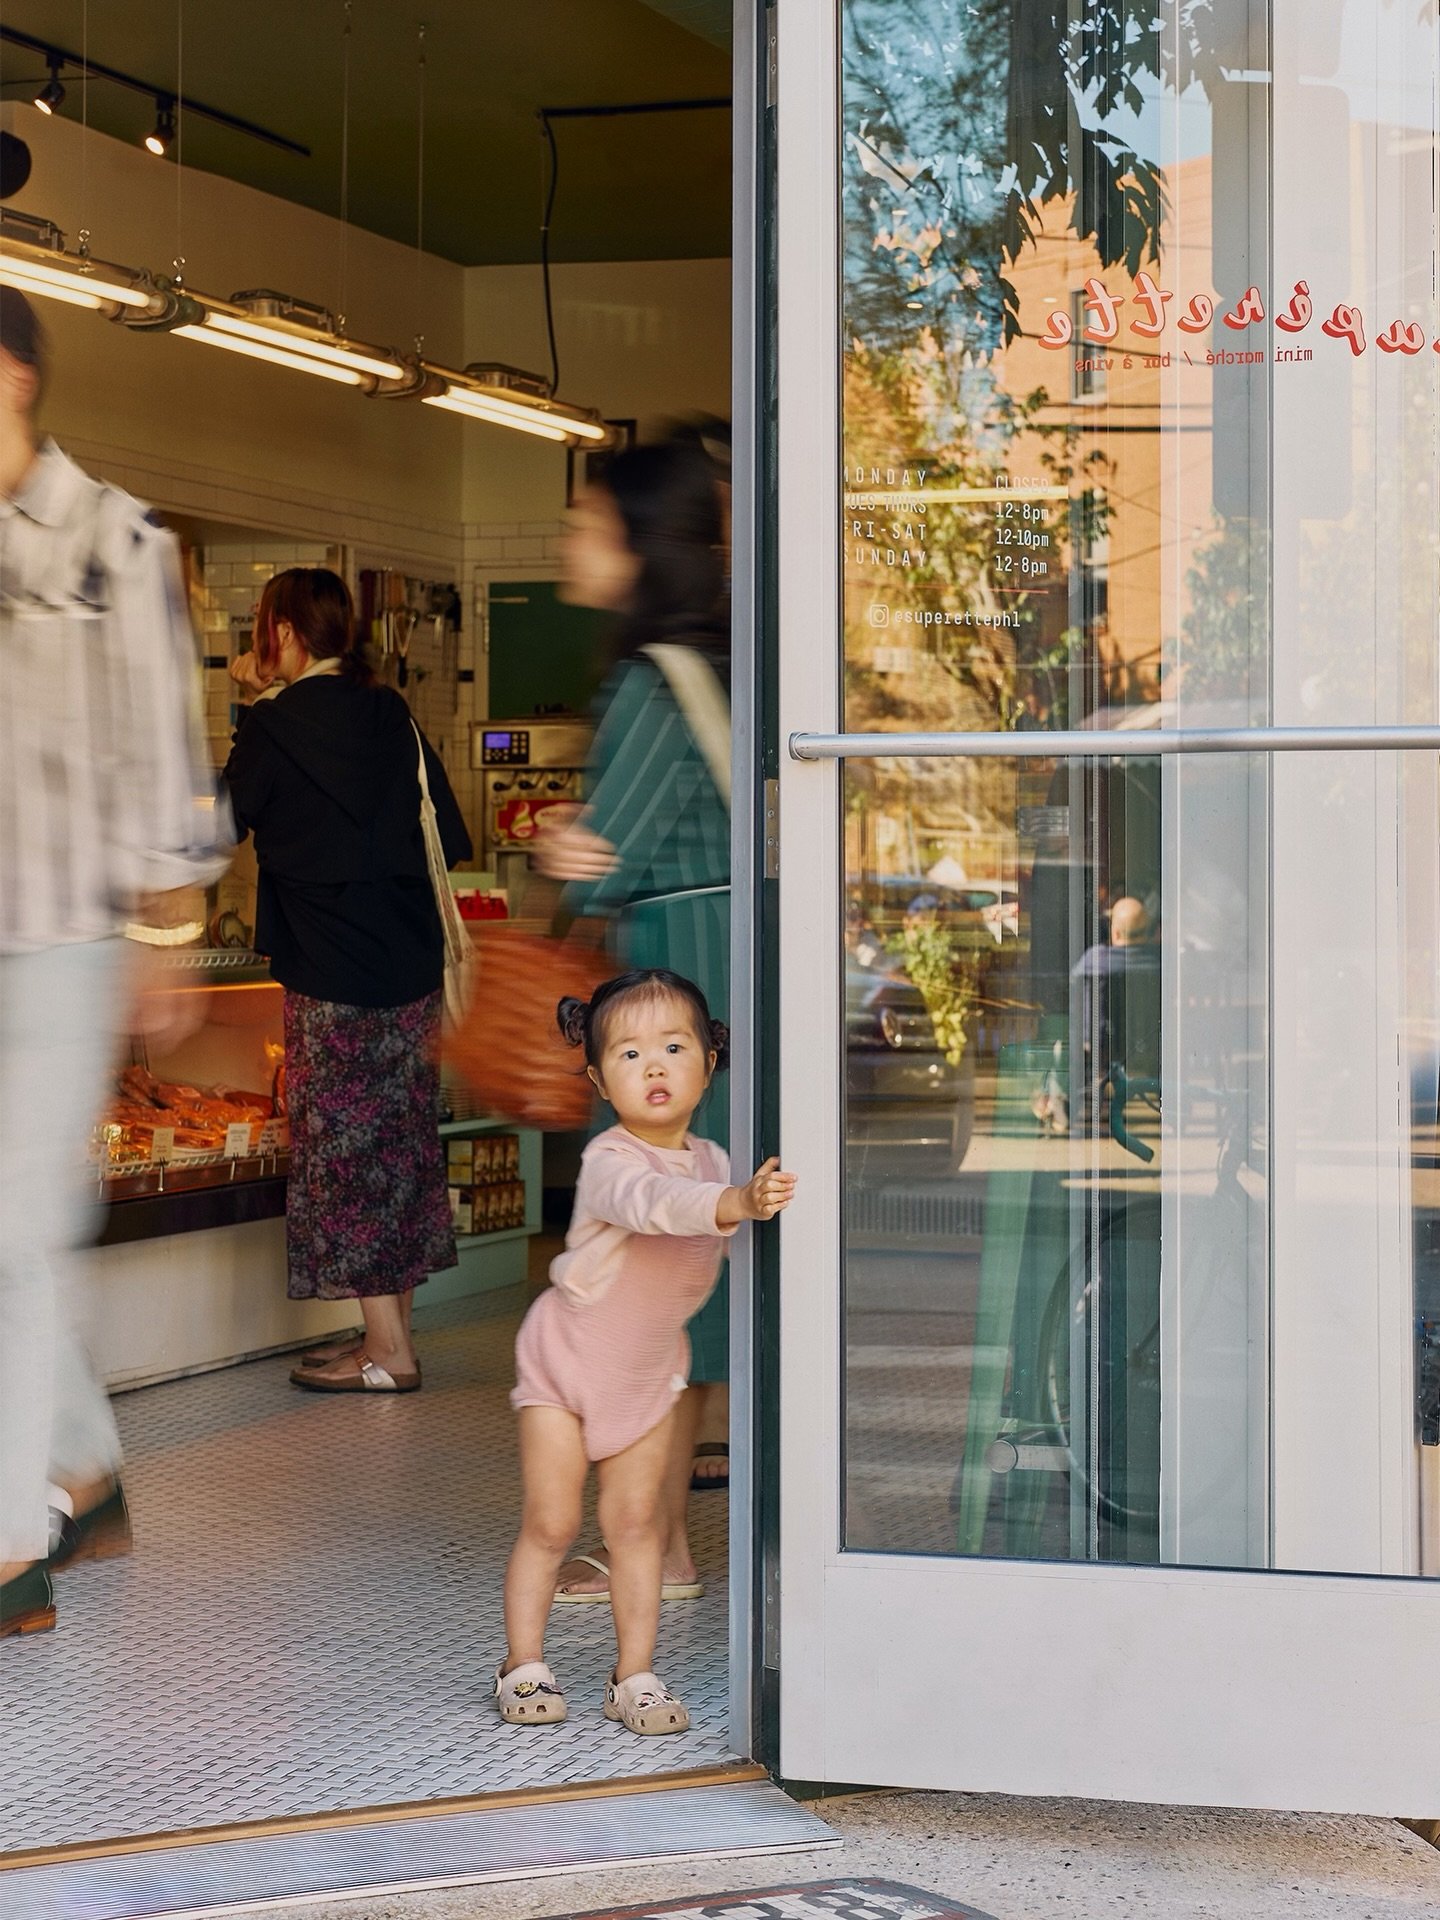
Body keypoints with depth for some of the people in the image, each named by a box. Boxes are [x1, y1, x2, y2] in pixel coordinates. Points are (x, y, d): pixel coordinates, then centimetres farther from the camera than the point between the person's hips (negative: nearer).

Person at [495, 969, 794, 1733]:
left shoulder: (712, 1161, -3)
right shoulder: (610, 1163, -26)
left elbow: (741, 1247, 15)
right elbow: (655, 1204, -50)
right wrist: (735, 1202, -64)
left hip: (651, 1367, 5)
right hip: (566, 1356, -5)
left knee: (635, 1520, 6)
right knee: (550, 1523, 2)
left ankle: (634, 1676, 14)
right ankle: (522, 1666, 18)